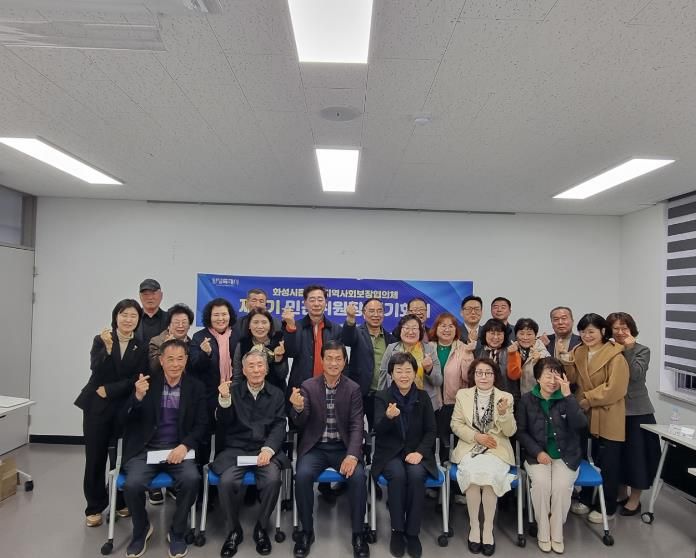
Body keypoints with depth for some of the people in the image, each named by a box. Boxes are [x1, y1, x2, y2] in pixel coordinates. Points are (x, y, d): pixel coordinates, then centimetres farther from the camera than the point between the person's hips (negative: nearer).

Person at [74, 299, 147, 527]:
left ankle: (122, 501, 25)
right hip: (96, 406, 0)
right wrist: (107, 348, -29)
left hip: (125, 408, 0)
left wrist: (109, 390, -11)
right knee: (95, 457, 5)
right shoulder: (101, 340, 1)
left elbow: (137, 379, -6)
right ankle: (94, 507, 18)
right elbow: (96, 369, -14)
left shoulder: (141, 347, 2)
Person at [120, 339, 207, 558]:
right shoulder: (146, 382, 3)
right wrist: (138, 396, -22)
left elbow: (202, 424, 2)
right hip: (146, 449, 1)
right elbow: (126, 419, -2)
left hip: (178, 449, 0)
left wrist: (185, 446, -16)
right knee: (132, 484, -26)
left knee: (191, 479, -28)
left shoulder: (196, 387, 3)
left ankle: (177, 532, 0)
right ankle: (141, 529, 7)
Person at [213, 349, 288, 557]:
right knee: (226, 481, -28)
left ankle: (261, 528, -1)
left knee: (272, 479, -29)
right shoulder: (233, 391, 8)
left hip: (266, 449, 0)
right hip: (236, 449, 0)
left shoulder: (277, 394, 10)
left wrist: (268, 449, -18)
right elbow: (224, 424, -1)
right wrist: (224, 399, -19)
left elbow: (279, 426, 0)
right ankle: (234, 530, 0)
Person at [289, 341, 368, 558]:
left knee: (358, 476, -26)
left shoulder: (353, 389, -1)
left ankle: (358, 533, -6)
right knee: (302, 475, -27)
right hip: (315, 447, 0)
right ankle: (307, 530, -4)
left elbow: (357, 426, -6)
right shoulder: (308, 386, -2)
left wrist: (353, 455, -23)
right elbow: (300, 424, -7)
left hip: (343, 447, 0)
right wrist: (298, 408, -32)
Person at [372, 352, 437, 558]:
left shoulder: (423, 397, 4)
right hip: (390, 453, -1)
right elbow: (378, 430, -14)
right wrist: (388, 417, -37)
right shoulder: (381, 396, -2)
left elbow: (431, 431, 4)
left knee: (416, 475, -30)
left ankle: (413, 532, -13)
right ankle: (397, 530, -13)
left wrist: (420, 452, -14)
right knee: (398, 475, -31)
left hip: (416, 452, 1)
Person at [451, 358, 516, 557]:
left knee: (489, 474, -30)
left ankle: (488, 528, -11)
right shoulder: (463, 394, 7)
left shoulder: (506, 397, 5)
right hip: (469, 447, 1)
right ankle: (474, 526, -10)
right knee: (472, 473, -30)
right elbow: (456, 425, 4)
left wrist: (504, 413, -18)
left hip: (497, 449, 0)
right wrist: (477, 436, -10)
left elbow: (510, 432, 1)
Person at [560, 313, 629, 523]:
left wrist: (588, 400, -17)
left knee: (608, 464, 7)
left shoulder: (615, 356, -13)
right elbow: (573, 380, 5)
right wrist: (567, 364, -13)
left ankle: (607, 508, 22)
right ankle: (585, 500, 33)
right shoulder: (578, 352, 6)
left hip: (607, 417, -6)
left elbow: (614, 388, -19)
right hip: (584, 415, 6)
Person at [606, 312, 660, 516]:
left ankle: (635, 499, 21)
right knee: (616, 453, 13)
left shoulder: (642, 350, -4)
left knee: (636, 453, 5)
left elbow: (635, 375, -21)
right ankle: (621, 493, 32)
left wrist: (628, 349, -23)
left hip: (637, 411, -3)